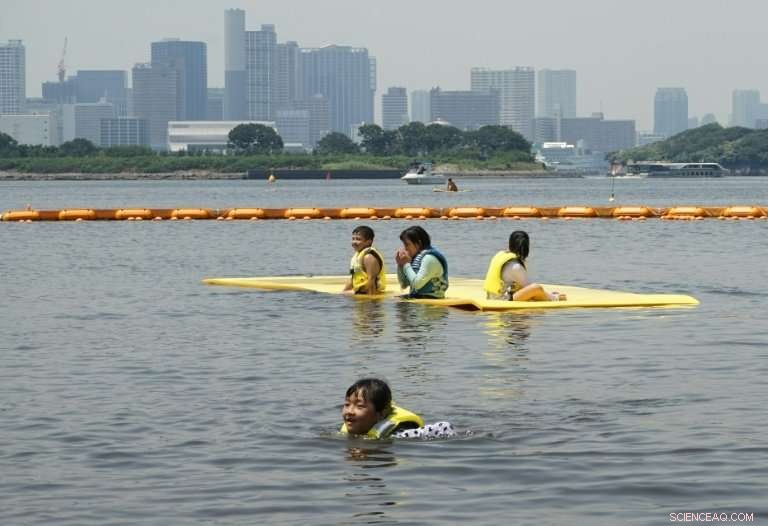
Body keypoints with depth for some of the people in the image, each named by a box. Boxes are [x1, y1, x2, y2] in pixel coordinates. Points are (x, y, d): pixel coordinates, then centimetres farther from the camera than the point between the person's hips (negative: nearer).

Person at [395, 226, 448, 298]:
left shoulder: (430, 258, -14)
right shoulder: (416, 258, 12)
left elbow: (417, 284, -22)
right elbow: (403, 285, 16)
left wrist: (406, 264, -13)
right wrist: (400, 265, 3)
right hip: (416, 297, 9)